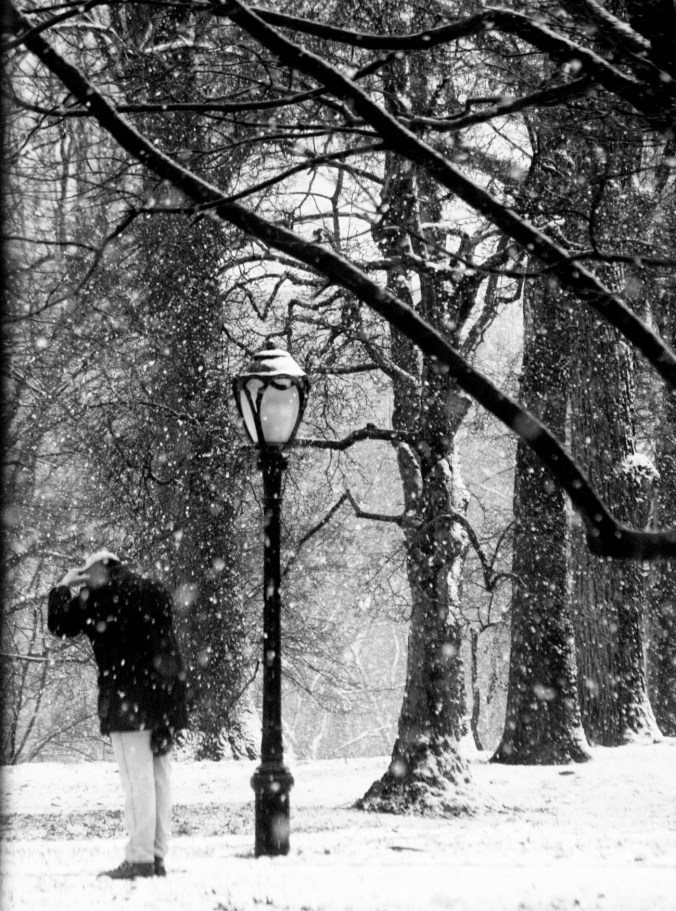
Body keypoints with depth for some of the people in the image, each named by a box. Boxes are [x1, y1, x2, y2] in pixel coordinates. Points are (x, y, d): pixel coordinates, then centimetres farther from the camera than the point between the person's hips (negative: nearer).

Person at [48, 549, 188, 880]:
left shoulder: (101, 597, -5)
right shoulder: (153, 593, 15)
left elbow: (60, 625, 2)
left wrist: (62, 588, 12)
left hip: (128, 699, -7)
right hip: (165, 699, 7)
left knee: (137, 779, -8)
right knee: (159, 777, 7)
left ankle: (140, 858, -10)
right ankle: (157, 855, 9)